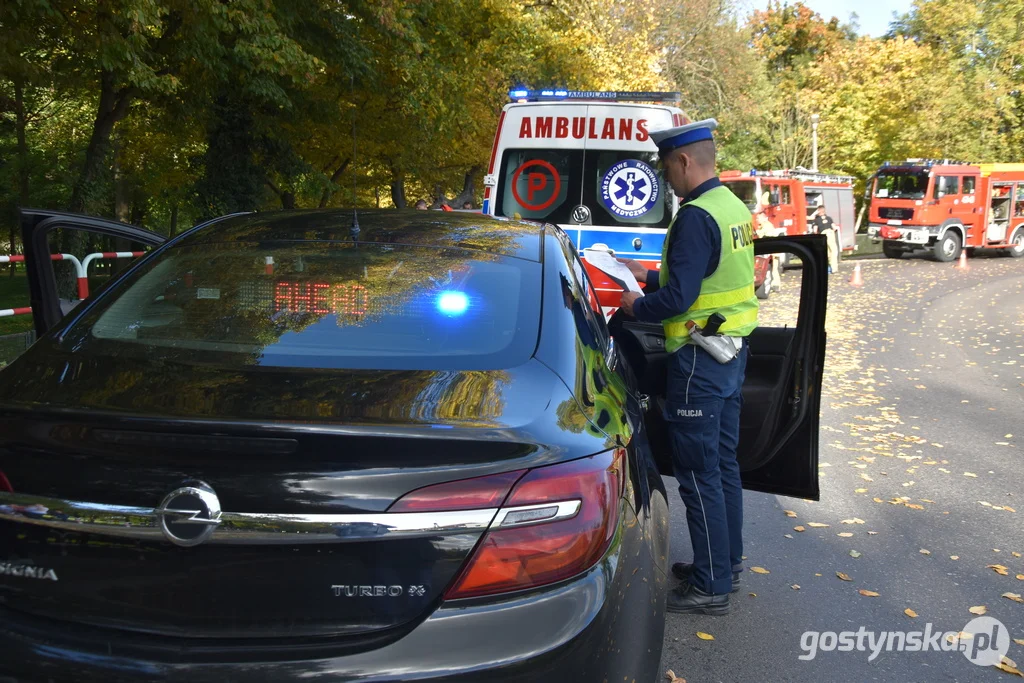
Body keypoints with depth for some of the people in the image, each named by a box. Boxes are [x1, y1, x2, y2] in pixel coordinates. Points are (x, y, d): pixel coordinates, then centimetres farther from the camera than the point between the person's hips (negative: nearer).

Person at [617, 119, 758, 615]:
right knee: (723, 463, 18)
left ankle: (711, 587, 9)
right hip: (732, 351, 10)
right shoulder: (735, 207, 10)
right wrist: (649, 275, 22)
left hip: (700, 359, -10)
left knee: (699, 474, 0)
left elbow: (678, 297, -24)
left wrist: (636, 307, -6)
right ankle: (727, 563, 31)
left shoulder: (696, 217, -20)